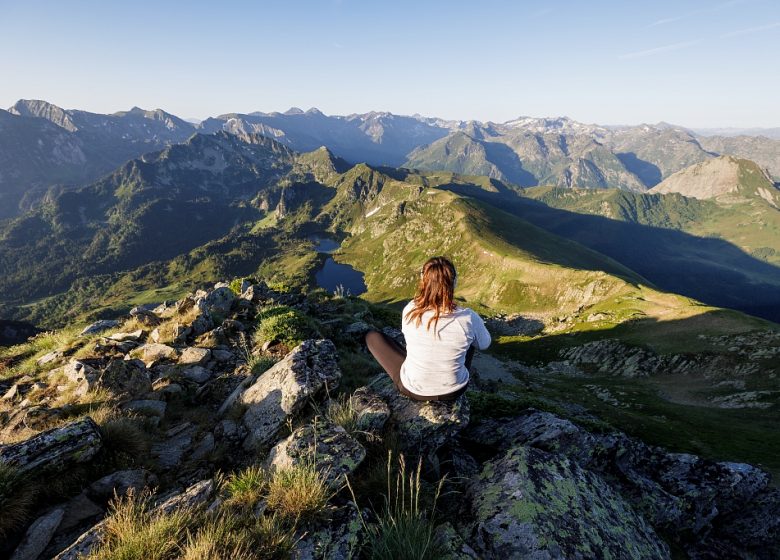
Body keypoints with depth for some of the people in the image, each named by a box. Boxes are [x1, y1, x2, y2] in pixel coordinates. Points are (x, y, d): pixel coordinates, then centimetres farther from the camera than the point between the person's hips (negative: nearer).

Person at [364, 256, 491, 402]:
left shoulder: (410, 310, -20)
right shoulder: (468, 318, -23)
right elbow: (484, 344, -1)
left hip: (413, 389, -1)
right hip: (453, 391, 1)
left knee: (372, 336, 15)